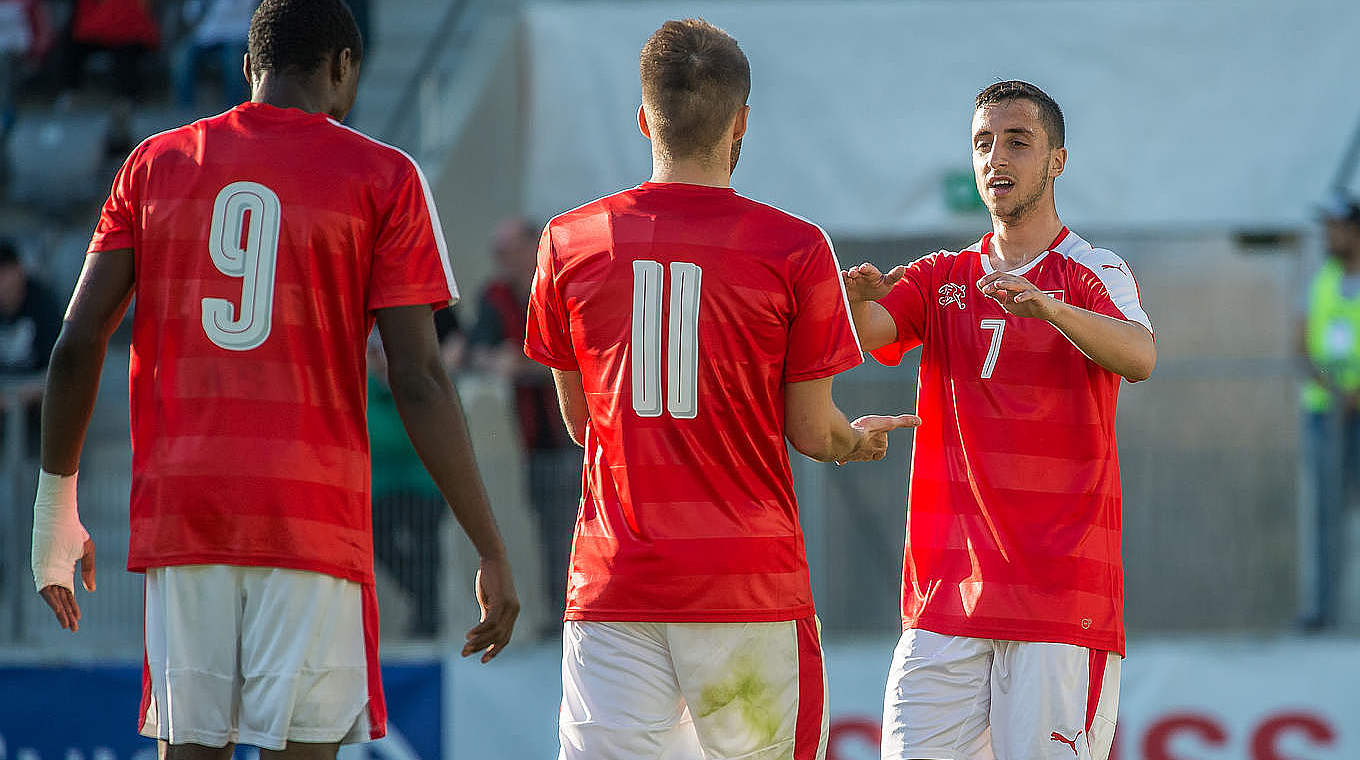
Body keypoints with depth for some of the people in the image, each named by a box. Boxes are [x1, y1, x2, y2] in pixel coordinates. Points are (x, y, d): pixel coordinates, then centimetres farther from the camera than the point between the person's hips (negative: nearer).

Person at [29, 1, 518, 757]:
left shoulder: (155, 165, 10)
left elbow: (78, 345, 5)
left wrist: (56, 508, 14)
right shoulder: (383, 178, 1)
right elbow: (420, 381, -5)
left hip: (179, 511, 3)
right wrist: (493, 553, -2)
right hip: (313, 519, -3)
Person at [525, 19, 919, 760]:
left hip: (612, 584, 2)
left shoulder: (568, 242, 4)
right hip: (751, 584, -2)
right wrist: (859, 440, 24)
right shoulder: (794, 249, -4)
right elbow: (811, 433, 1)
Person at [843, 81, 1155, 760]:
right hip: (945, 595, 4)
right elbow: (866, 333, -3)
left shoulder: (1093, 274, 1)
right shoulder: (940, 279, 15)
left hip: (1060, 596, -4)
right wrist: (857, 300, -27)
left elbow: (1138, 358, -19)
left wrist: (1047, 307, -38)